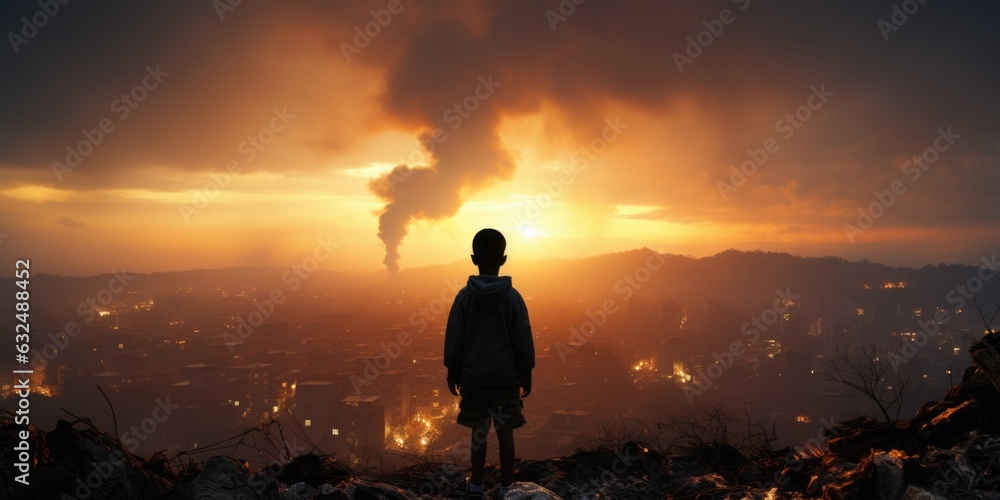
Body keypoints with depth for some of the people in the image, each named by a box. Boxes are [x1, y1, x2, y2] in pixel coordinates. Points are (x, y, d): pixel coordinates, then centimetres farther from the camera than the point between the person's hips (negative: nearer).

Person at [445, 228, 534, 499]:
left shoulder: (464, 296, -6)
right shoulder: (512, 296, -7)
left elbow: (453, 339, -2)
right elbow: (523, 340, -3)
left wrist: (452, 372, 10)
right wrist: (526, 374, 8)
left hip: (473, 377, 1)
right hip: (505, 377, -1)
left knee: (478, 432, 11)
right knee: (505, 432, 7)